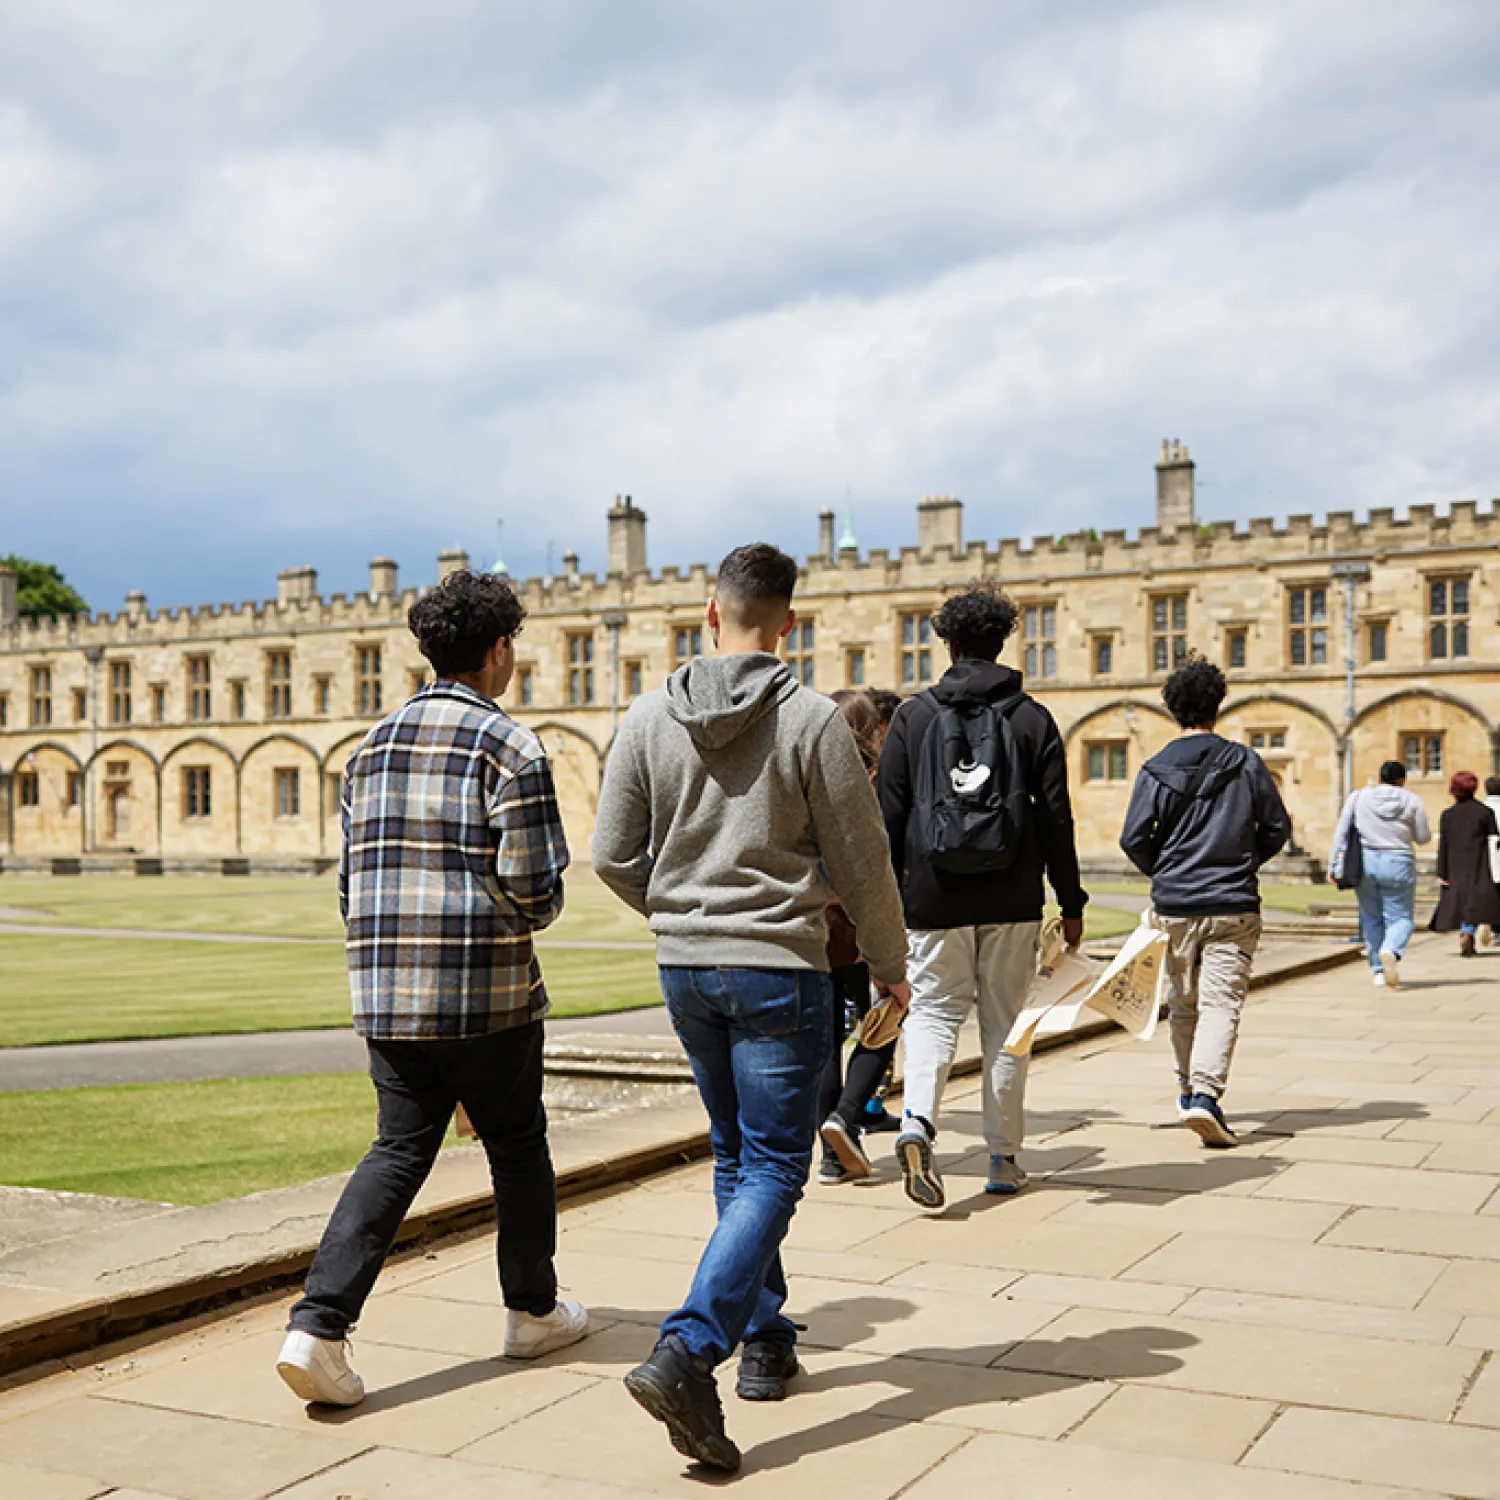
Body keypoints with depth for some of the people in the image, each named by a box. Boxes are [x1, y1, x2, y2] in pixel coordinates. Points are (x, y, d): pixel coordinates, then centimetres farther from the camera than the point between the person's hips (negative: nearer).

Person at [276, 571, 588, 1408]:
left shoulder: (374, 745, 10)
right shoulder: (510, 747, -9)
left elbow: (353, 877, 13)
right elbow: (534, 888, -15)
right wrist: (533, 916, 8)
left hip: (387, 993, 5)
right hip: (487, 994, -5)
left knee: (399, 1152, 11)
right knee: (518, 1149, 14)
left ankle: (319, 1326, -2)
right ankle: (534, 1313, 30)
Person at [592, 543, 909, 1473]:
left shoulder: (651, 718, 1)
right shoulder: (812, 719, -10)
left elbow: (615, 858, 4)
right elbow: (861, 864, -5)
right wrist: (890, 966, 9)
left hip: (685, 968, 5)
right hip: (779, 967, -5)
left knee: (738, 1158, 20)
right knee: (773, 1167, 0)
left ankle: (766, 1340, 28)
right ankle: (687, 1354, -15)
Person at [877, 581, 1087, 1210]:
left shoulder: (912, 715, 1)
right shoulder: (1033, 718, 1)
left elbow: (889, 816, 0)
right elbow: (1057, 819, 0)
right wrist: (1071, 903, 6)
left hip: (934, 897, 0)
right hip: (1012, 900, 1)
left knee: (933, 1011, 7)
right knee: (1005, 1023, 11)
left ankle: (917, 1124, -18)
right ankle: (1004, 1159, 17)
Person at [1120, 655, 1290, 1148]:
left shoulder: (1156, 770, -2)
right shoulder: (1245, 762, -1)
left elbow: (1133, 838, -6)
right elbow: (1277, 827, 4)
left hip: (1175, 907, 1)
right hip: (1234, 907, -1)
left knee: (1183, 1004, 16)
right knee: (1221, 1002, -4)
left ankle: (1189, 1089, 28)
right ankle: (1206, 1094, -20)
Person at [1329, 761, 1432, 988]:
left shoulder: (1360, 796, 4)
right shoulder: (1412, 800, 0)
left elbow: (1341, 832, 2)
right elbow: (1423, 838, 4)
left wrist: (1333, 864, 5)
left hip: (1364, 862, 2)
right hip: (1398, 865, -2)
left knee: (1371, 919, 14)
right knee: (1401, 918, 4)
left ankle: (1378, 971, 14)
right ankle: (1390, 951, -27)